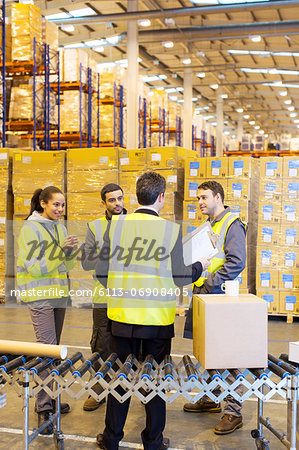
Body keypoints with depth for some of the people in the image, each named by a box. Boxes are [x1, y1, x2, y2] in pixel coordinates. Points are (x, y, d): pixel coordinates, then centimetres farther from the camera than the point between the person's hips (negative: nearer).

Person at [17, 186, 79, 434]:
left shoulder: (60, 227, 12)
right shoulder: (30, 228, -9)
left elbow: (67, 265, 12)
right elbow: (34, 266, -15)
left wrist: (71, 250, -8)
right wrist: (60, 249, -22)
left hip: (59, 293, 7)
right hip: (39, 295, -7)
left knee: (53, 348, 11)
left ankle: (48, 397, 22)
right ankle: (44, 408, -6)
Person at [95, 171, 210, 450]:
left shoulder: (116, 225, -4)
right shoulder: (171, 229, -9)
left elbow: (101, 273, -2)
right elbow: (178, 278, -7)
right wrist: (199, 267, 12)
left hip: (122, 315, 2)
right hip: (157, 317, -1)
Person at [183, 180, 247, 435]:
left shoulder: (232, 225, -10)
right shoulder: (208, 225, 18)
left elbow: (236, 263, -20)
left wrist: (211, 282, -19)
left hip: (221, 298, -9)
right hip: (203, 295, 9)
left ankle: (233, 412, 2)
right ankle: (211, 399, 30)